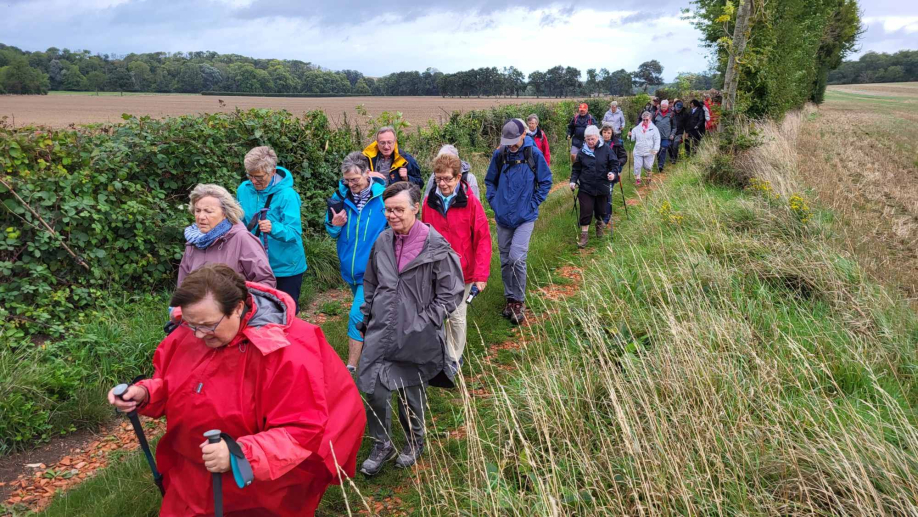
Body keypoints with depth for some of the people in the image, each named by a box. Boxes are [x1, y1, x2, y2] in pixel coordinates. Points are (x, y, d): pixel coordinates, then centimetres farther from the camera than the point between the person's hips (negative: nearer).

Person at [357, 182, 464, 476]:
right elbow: (370, 284, 17)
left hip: (415, 336, -4)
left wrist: (422, 323, -13)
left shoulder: (436, 246, -12)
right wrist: (367, 318, 11)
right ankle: (381, 445, 23)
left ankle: (414, 442, 40)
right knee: (372, 387, -2)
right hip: (380, 331, 4)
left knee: (412, 391, 12)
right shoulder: (383, 241, 3)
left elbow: (450, 294, -8)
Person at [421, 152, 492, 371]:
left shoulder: (471, 203, -11)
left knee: (456, 316, 12)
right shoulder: (430, 202, -1)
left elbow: (483, 240, -9)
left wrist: (481, 274, -13)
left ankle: (454, 359, 32)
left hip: (461, 271, -3)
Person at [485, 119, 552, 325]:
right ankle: (510, 298, 28)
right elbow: (490, 180, 14)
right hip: (502, 216, 4)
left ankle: (519, 301, 4)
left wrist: (533, 204, -5)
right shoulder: (499, 155, 0)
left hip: (525, 217, -4)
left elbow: (545, 182, 1)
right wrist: (494, 201, 3)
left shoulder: (534, 154, -8)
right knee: (505, 260, 11)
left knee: (516, 258, -14)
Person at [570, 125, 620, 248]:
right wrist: (573, 180, -5)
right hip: (586, 187, 0)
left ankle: (600, 224, 46)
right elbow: (576, 168, 8)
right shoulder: (582, 152, 1)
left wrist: (613, 173, -20)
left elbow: (615, 164, -1)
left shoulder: (606, 149, -4)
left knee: (601, 210, 14)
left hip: (602, 187, 0)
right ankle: (584, 235, 5)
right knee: (586, 212, -5)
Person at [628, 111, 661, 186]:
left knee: (648, 166, 5)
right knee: (637, 166, -2)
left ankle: (648, 177, 34)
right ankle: (637, 179, 13)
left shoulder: (654, 128, 0)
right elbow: (633, 138, 11)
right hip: (638, 152, 2)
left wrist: (655, 149, -16)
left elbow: (657, 140, -4)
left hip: (649, 152, -2)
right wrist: (630, 135, -12)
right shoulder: (637, 128, 7)